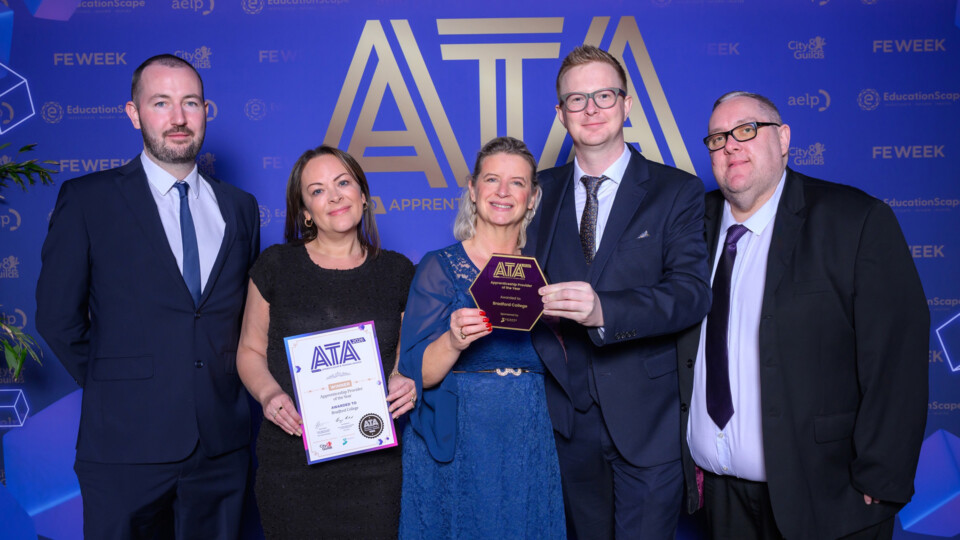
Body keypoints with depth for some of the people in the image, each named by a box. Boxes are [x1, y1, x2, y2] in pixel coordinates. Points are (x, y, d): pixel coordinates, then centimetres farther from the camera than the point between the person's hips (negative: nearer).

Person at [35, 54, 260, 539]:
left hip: (222, 442, 3)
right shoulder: (87, 199, -2)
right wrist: (111, 387, 2)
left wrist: (222, 387, 5)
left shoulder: (240, 207, 9)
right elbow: (57, 316, 0)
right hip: (126, 441, -3)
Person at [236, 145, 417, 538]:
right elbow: (250, 349, 8)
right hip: (291, 458, 0)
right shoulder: (276, 266, 2)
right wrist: (268, 394, -11)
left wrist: (406, 382, -9)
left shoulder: (397, 271, 5)